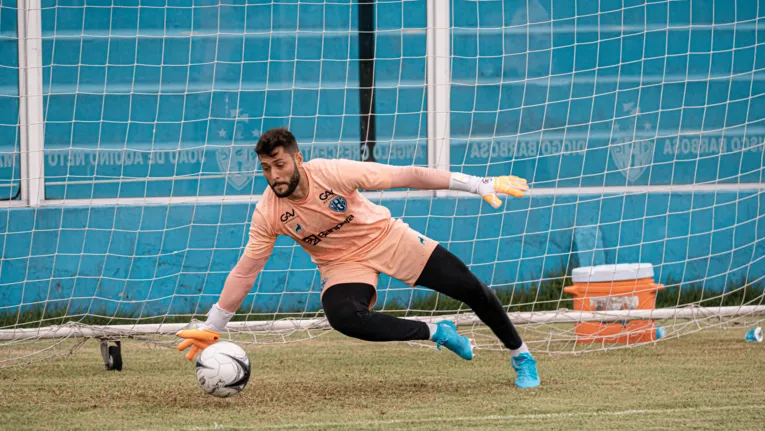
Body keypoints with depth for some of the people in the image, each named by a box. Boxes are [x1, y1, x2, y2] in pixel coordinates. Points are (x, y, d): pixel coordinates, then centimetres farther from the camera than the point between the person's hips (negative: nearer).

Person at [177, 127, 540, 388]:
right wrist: (211, 328, -11)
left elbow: (406, 177, -25)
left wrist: (479, 185, -26)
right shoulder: (268, 214, -20)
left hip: (388, 237, -1)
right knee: (343, 317, -33)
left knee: (472, 290, -3)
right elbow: (244, 272, -10)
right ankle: (436, 334, -12)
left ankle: (521, 357, 24)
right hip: (342, 264, 1)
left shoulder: (333, 174, -27)